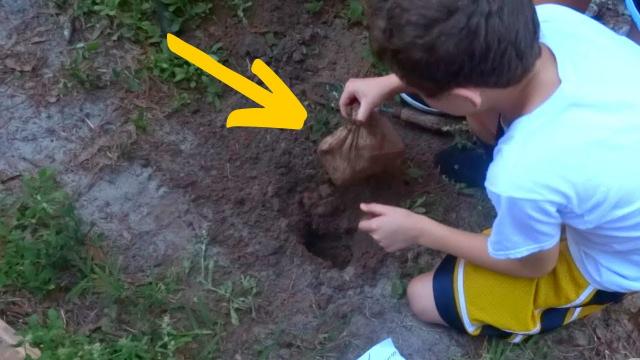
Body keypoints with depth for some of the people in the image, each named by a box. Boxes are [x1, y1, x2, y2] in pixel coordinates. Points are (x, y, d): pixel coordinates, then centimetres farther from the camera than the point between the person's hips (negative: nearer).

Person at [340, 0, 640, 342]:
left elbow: (533, 264, -17)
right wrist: (393, 82, -4)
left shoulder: (522, 177, -43)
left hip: (606, 263, -5)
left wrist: (420, 230, -8)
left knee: (424, 298, 6)